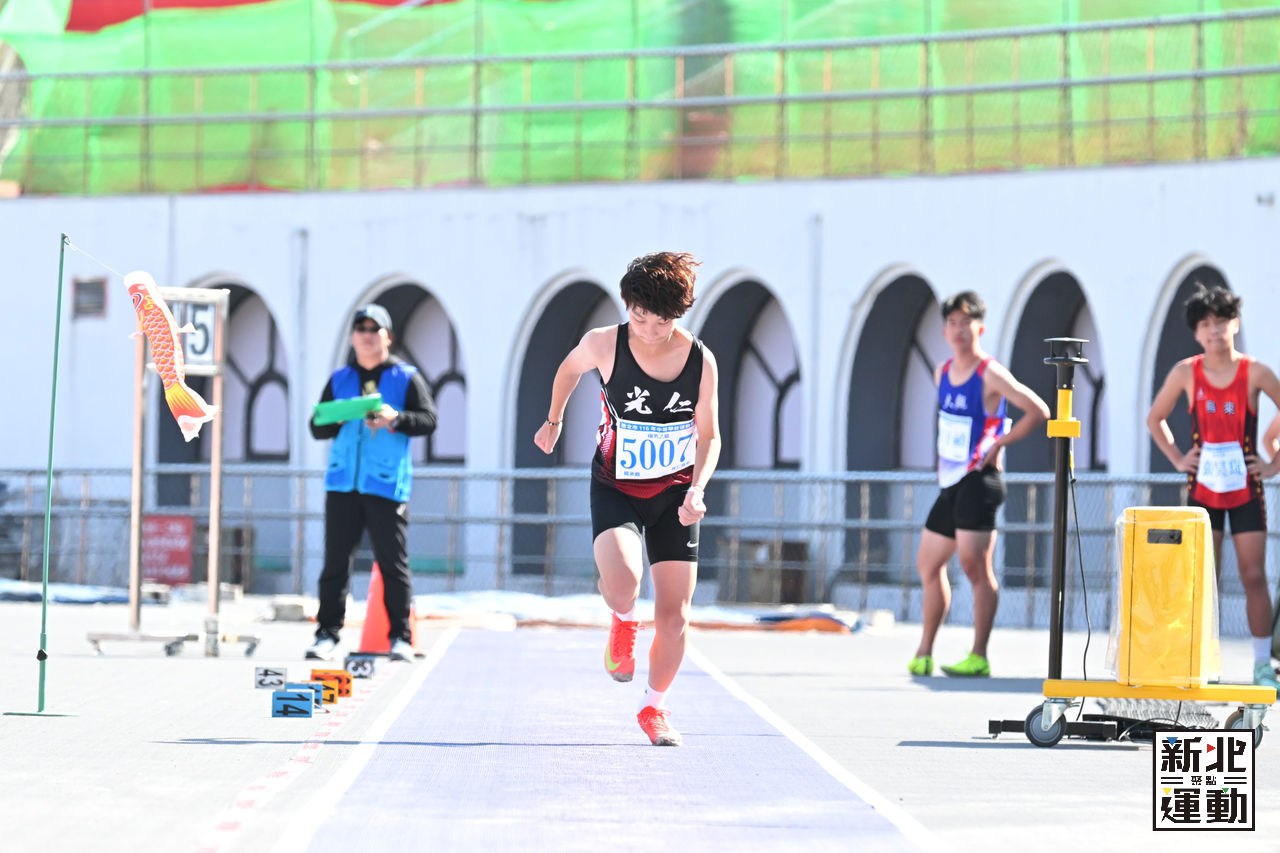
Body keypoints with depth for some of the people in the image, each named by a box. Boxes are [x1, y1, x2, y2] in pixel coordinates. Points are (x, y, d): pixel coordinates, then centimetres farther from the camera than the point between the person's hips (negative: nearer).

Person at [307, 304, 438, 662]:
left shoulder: (406, 378, 6)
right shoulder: (339, 380, 15)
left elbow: (428, 419, -2)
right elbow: (317, 427, 13)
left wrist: (396, 419, -19)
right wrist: (336, 419, -9)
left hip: (386, 484, -3)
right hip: (343, 483, 3)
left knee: (393, 563, -2)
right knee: (335, 561, 1)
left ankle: (400, 636, 4)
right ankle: (327, 633, 6)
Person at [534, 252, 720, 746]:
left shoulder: (700, 361, -12)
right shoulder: (605, 345, -16)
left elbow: (708, 435, -2)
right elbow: (570, 368, 8)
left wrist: (697, 489, -18)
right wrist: (554, 420, 20)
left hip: (674, 494, 1)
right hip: (615, 488, -1)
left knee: (674, 617, 0)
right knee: (622, 581, -29)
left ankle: (654, 707, 23)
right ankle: (623, 622, 8)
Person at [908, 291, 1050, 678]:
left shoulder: (991, 375, -11)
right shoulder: (943, 373, 12)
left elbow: (1038, 410, -13)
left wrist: (1000, 442, -13)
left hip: (979, 482, -9)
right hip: (950, 482, 9)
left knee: (975, 565, -12)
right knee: (928, 564, 12)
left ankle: (979, 658, -11)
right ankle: (923, 654, 22)